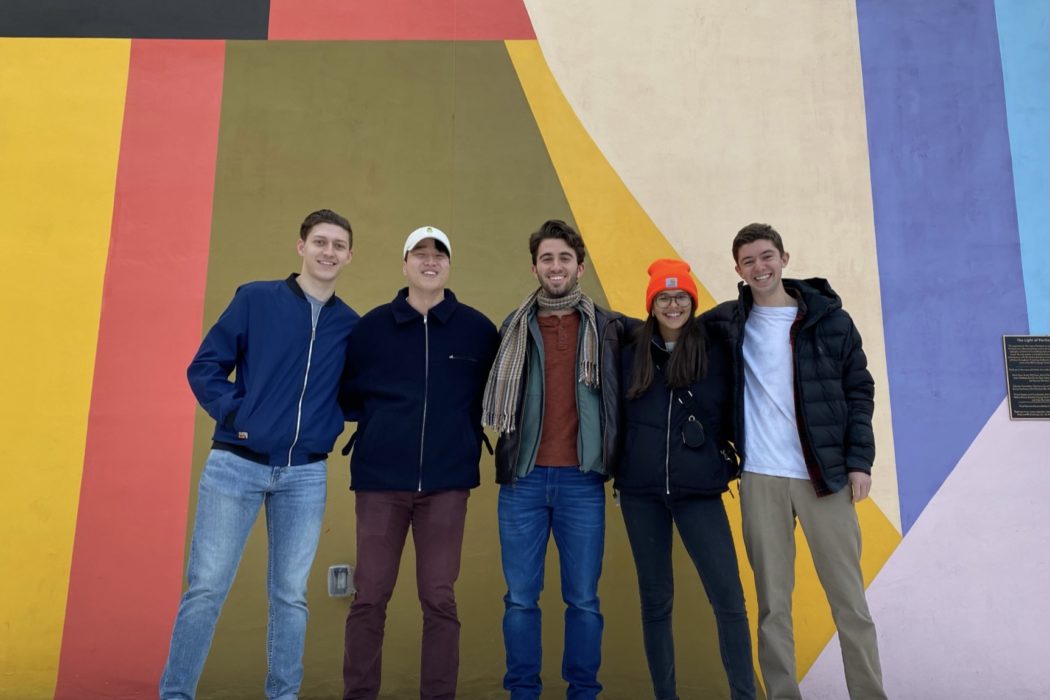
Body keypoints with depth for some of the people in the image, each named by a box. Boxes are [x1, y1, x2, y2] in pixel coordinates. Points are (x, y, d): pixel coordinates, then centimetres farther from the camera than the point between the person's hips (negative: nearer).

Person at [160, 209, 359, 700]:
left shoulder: (351, 326, 7)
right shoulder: (256, 299, 0)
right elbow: (205, 367, -1)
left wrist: (331, 423, -3)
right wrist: (233, 414, -11)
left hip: (305, 475, 2)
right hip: (236, 465, -2)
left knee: (290, 595, 9)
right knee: (206, 587, 2)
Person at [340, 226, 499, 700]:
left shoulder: (478, 329, 4)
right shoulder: (372, 326, 5)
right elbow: (346, 392, 11)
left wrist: (468, 432, 2)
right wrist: (383, 418, 0)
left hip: (447, 483, 0)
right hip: (380, 480, 1)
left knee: (439, 598, 6)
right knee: (370, 597, 7)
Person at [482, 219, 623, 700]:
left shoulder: (608, 327, 6)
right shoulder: (514, 328, 9)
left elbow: (621, 397, 9)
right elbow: (496, 397, 13)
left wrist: (617, 462, 4)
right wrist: (510, 447, 6)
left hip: (582, 480, -1)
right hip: (522, 479, 1)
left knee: (583, 599, 7)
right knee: (520, 598, 7)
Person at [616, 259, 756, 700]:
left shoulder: (713, 352, 1)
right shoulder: (631, 352, 3)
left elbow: (730, 415, 7)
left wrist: (728, 463, 2)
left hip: (698, 490, -1)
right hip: (641, 491, 1)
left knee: (728, 597, -4)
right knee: (655, 600, 10)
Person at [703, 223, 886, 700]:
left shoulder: (829, 318, 5)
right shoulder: (727, 323, 7)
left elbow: (859, 389, 5)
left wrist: (859, 460, -3)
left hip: (827, 474, 0)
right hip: (760, 478, 1)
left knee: (849, 598, 3)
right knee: (773, 603, 5)